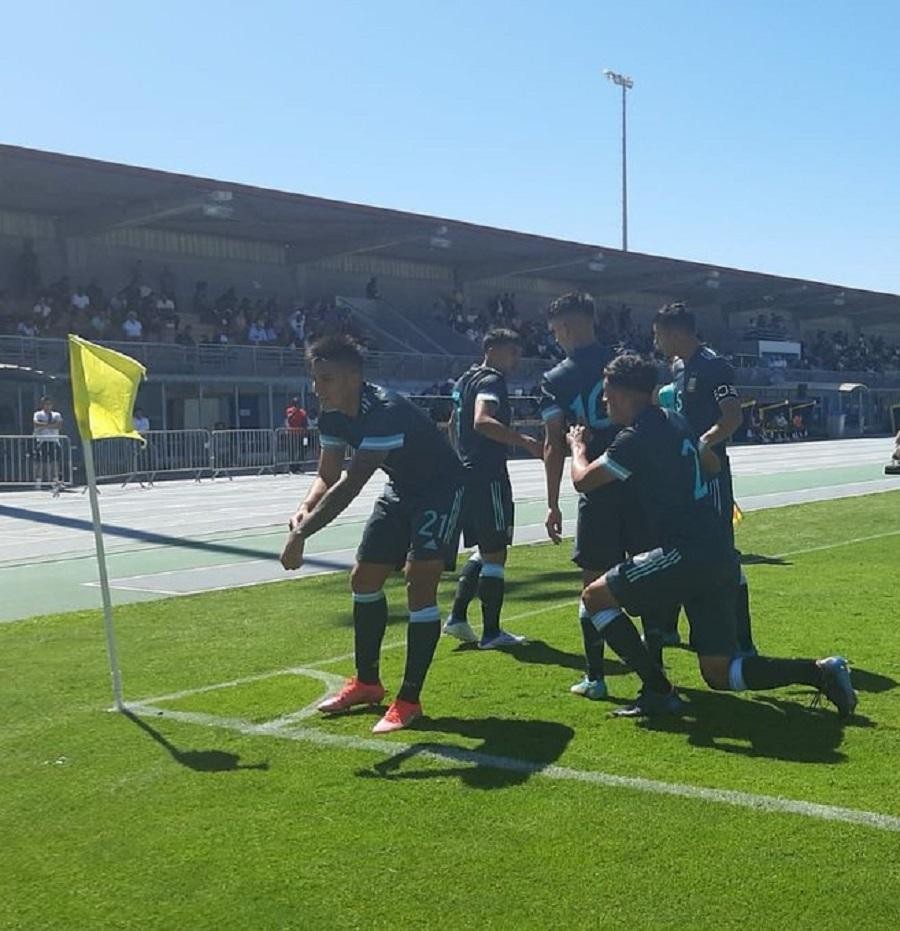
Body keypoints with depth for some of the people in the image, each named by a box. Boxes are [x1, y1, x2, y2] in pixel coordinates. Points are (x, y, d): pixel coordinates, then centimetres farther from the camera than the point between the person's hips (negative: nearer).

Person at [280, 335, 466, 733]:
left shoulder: (386, 412, -35)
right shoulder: (333, 416, -8)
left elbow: (350, 484, -41)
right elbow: (327, 476, 0)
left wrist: (301, 535, -42)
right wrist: (306, 507, -23)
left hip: (441, 490, -9)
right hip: (401, 490, 9)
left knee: (420, 585, -19)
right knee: (364, 579, 9)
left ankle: (409, 701, -8)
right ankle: (367, 683, 25)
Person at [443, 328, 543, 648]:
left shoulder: (466, 380, 17)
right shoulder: (492, 381, -12)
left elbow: (453, 424, 28)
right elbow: (482, 421, -30)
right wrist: (526, 442, -35)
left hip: (467, 474, 10)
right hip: (488, 476, -10)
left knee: (484, 550, 19)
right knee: (495, 555, -3)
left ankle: (458, 616, 15)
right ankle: (491, 633, 2)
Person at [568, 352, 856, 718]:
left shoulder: (635, 438, -11)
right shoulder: (674, 421, 16)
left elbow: (583, 480, -4)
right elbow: (713, 464, 31)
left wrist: (577, 447, 15)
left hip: (686, 554, -9)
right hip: (719, 555, 9)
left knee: (595, 596, 4)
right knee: (718, 671, 12)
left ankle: (658, 691, 2)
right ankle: (821, 671, 1)